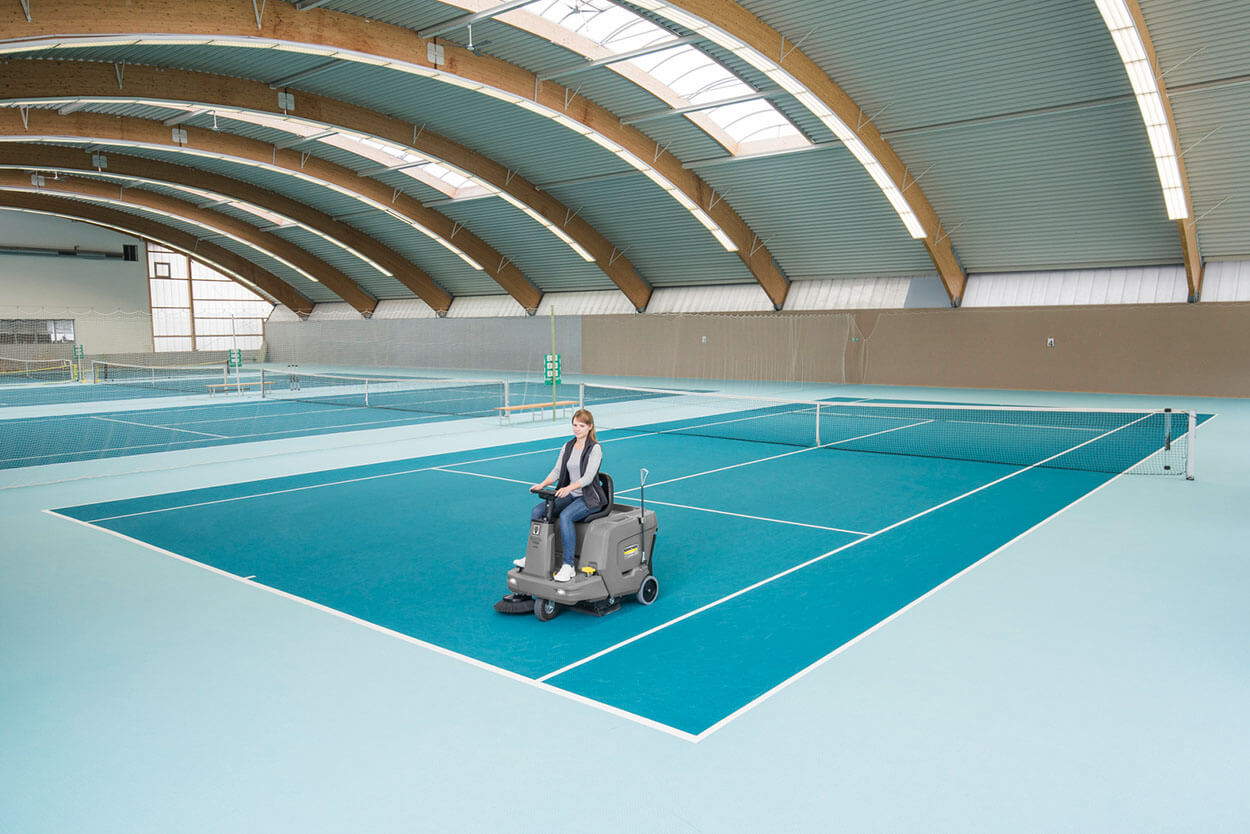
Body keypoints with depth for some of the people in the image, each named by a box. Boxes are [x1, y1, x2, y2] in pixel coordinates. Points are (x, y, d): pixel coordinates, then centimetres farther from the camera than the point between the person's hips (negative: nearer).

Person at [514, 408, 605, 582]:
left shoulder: (595, 448, -8)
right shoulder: (567, 447, 12)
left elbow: (588, 477, -19)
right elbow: (557, 471, 7)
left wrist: (569, 487, -36)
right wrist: (542, 484, -13)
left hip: (589, 497, -7)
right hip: (570, 495, 7)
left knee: (565, 516, -35)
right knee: (537, 512, -14)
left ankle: (568, 565, -32)